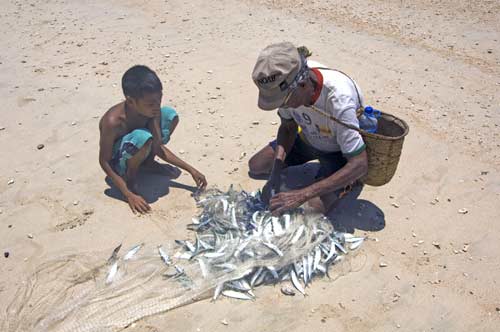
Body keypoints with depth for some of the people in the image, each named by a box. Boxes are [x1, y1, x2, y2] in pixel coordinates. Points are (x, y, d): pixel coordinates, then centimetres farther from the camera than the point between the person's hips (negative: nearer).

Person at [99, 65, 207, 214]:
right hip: (118, 163, -6)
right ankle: (130, 177, -9)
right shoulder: (113, 121, -34)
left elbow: (158, 147, -9)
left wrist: (190, 169, -14)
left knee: (170, 115, -10)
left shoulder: (150, 110, -18)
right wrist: (129, 195, -30)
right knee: (143, 138, -39)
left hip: (135, 152, 6)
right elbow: (104, 161, -24)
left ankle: (147, 162, 7)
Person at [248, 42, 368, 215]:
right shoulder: (287, 84, -25)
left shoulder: (339, 100, -41)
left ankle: (348, 180, 7)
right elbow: (288, 127, -7)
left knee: (317, 207, -25)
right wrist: (275, 174, -22)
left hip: (340, 149, -5)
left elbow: (360, 164, -37)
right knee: (255, 166, 1)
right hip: (308, 138, 6)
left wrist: (303, 195, -42)